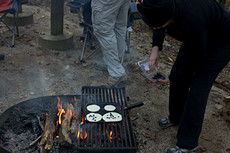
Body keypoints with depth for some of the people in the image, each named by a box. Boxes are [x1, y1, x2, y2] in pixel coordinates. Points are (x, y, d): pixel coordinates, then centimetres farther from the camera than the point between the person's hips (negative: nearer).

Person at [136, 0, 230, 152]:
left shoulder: (192, 21, -44)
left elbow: (200, 54, -25)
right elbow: (159, 29, 1)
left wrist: (189, 72, -7)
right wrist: (156, 48, -15)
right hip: (195, 38, 8)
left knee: (197, 89, -13)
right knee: (177, 76, 11)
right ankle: (176, 117, 37)